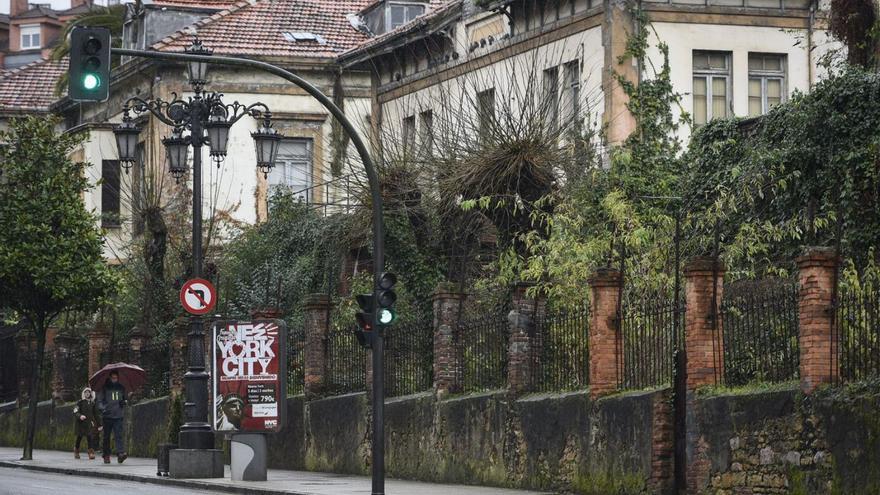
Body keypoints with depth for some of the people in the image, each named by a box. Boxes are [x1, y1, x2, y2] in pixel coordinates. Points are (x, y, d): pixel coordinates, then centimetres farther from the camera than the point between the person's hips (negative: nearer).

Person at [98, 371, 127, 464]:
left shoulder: (121, 388, 14)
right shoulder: (105, 388, 6)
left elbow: (124, 399, 26)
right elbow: (101, 401, 4)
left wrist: (123, 402, 2)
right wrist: (103, 408, -15)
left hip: (118, 416, 1)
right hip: (107, 416, -1)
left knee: (119, 435, -13)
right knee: (106, 436, 5)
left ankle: (121, 453, -23)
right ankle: (106, 455, 13)